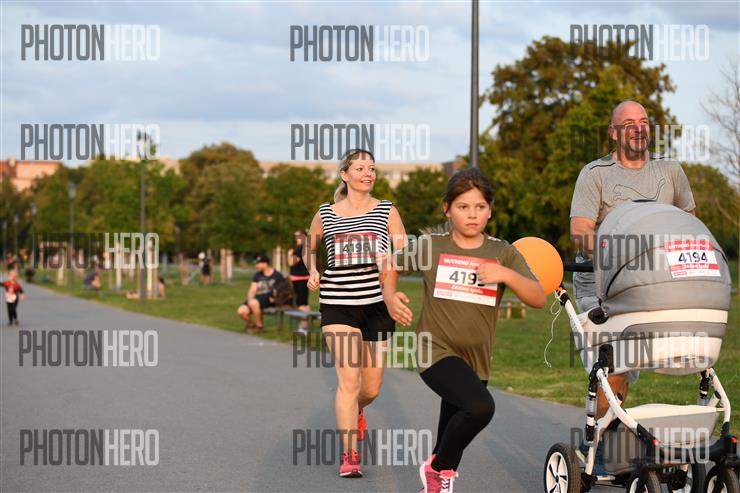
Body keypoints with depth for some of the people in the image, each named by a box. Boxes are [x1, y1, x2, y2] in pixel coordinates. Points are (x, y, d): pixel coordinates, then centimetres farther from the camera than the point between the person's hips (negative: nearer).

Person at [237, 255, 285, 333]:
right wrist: (250, 299, -9)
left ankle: (259, 325, -15)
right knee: (241, 311, -23)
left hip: (269, 300, -5)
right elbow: (252, 291, 12)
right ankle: (251, 324, 10)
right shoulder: (257, 275, 18)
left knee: (253, 303, -37)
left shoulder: (277, 276, 4)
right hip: (258, 298, 5)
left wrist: (274, 298, -15)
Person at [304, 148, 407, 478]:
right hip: (337, 305, -1)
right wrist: (313, 272, 2)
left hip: (377, 305, 2)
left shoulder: (387, 211, 5)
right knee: (348, 380, -14)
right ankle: (350, 456, -8)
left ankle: (356, 411, 45)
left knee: (371, 388, 8)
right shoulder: (326, 214, 5)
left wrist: (390, 261, -21)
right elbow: (309, 249, 22)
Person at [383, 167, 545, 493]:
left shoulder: (503, 253, 2)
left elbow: (538, 299, -6)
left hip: (475, 360, 4)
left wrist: (506, 275, -22)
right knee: (481, 407, -30)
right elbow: (393, 266, 16)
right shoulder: (429, 246, -1)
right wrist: (390, 297, -3)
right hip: (437, 352, -4)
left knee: (450, 450, 12)